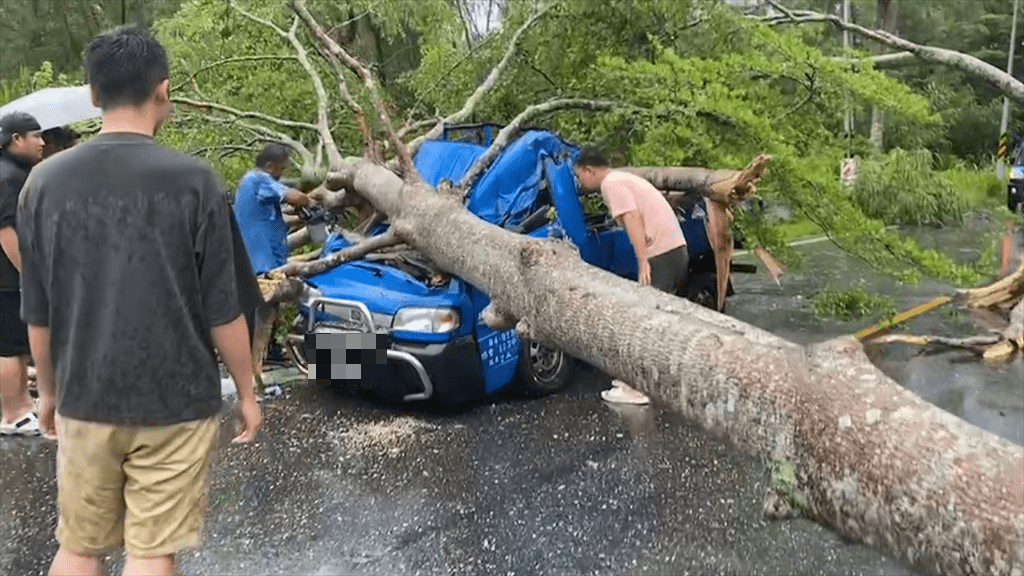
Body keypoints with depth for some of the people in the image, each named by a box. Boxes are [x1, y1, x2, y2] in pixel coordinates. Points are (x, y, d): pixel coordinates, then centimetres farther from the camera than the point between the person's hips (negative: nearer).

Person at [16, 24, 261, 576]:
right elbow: (221, 311, -9)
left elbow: (37, 313, 4)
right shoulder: (191, 179, -12)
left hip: (83, 403, 3)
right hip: (176, 403, -3)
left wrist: (49, 390, 19)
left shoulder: (44, 180, -2)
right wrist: (246, 392, 4)